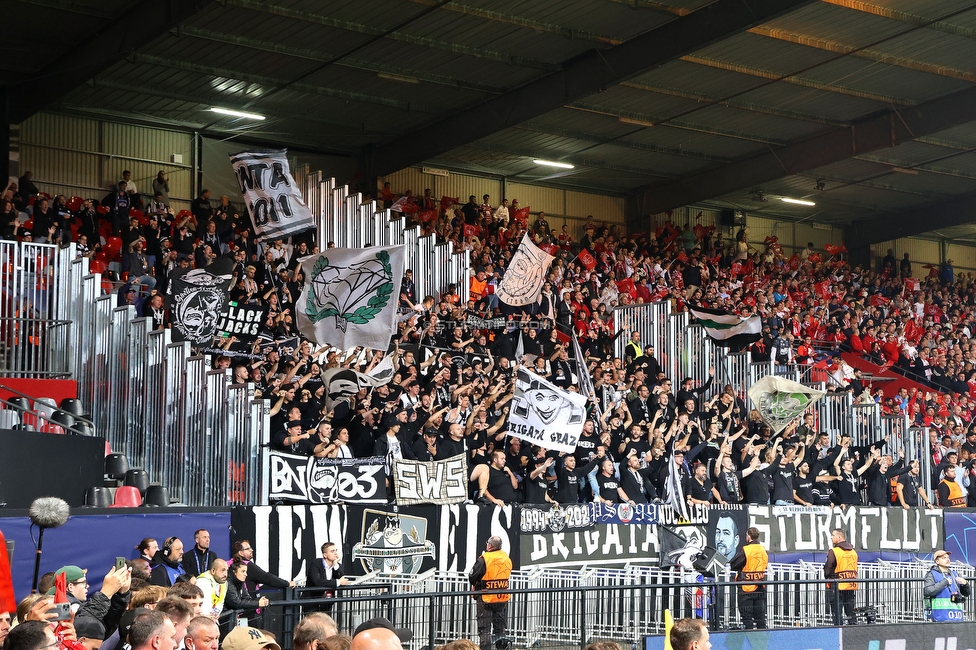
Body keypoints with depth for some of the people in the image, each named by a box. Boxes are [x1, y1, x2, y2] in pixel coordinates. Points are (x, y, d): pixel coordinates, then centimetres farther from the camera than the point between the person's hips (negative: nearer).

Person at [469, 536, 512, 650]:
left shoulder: (483, 559, -17)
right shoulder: (507, 558, 0)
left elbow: (472, 578, -13)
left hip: (486, 599, -5)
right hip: (503, 598, 5)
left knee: (484, 629, 3)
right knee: (500, 628, 16)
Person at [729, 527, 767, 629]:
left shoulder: (745, 550, -15)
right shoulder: (764, 551, 5)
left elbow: (733, 565, -12)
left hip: (746, 587, -6)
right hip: (760, 588, 6)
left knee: (746, 615, 1)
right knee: (760, 615, 12)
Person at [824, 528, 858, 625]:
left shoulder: (833, 552, -11)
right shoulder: (853, 552, 9)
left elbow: (827, 570, -7)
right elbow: (855, 570, 14)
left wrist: (827, 577, 11)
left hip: (837, 586, -6)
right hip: (852, 586, 6)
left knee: (837, 613, -1)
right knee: (850, 613, 12)